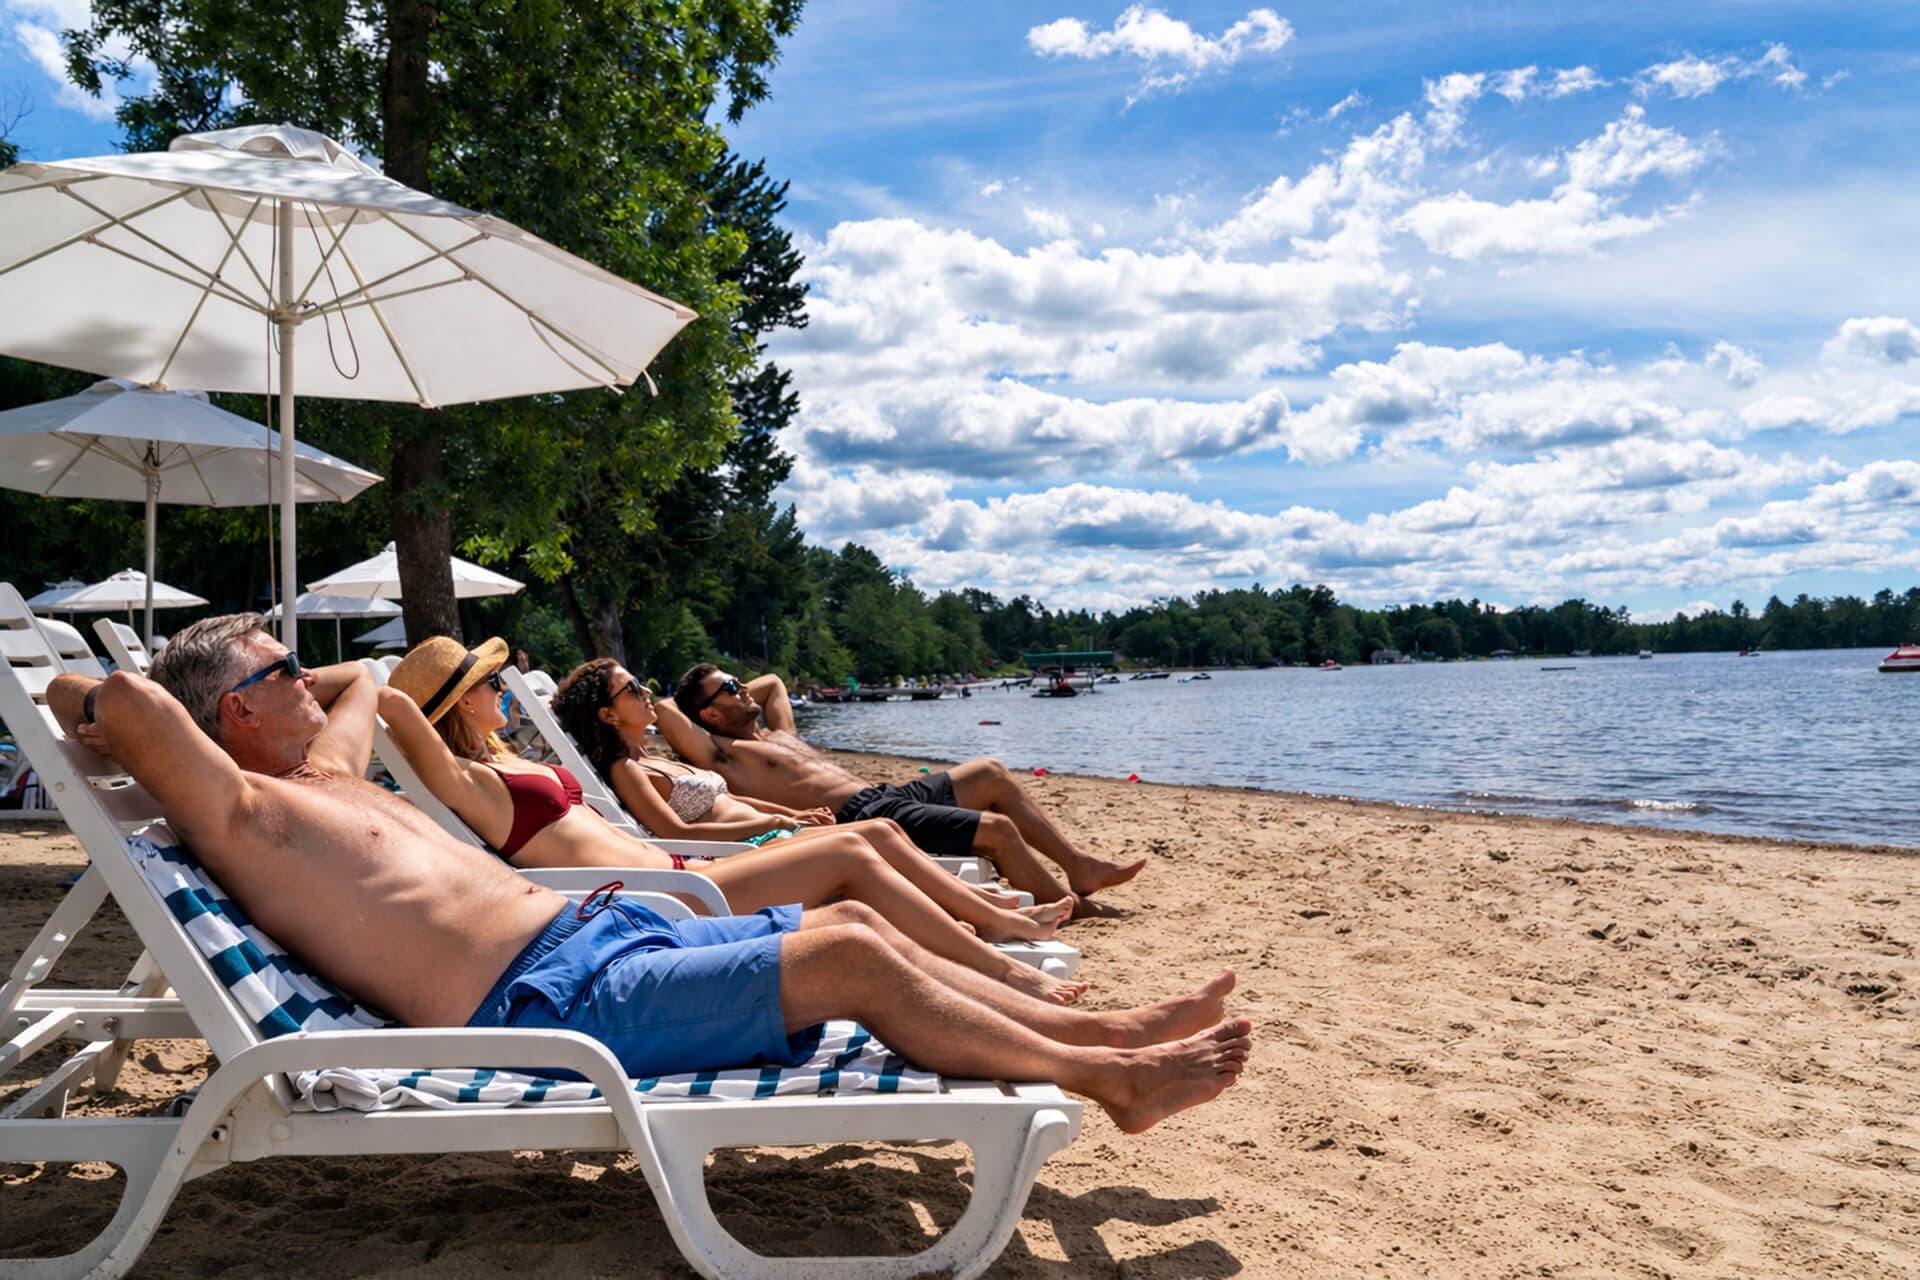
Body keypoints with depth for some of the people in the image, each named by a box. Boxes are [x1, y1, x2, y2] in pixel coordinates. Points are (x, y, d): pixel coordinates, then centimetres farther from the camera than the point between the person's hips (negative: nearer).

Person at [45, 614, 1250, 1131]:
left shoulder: (328, 780, 23)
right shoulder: (243, 815, -4)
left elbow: (362, 678, 41)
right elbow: (144, 708, -21)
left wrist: (256, 676, 31)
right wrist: (90, 697, -1)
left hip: (601, 935, 10)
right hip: (545, 1001, -10)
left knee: (853, 919, 4)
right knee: (851, 958, -16)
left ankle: (1107, 1027, 12)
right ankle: (1114, 1079, -2)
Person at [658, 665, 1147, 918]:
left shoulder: (776, 735, 24)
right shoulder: (722, 755, -3)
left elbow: (772, 681, 42)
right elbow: (663, 710, -15)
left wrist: (735, 693, 27)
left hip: (885, 795, 11)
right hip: (864, 817, -11)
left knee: (992, 774, 15)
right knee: (998, 828, -19)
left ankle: (1080, 866, 17)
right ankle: (1072, 905, 1)